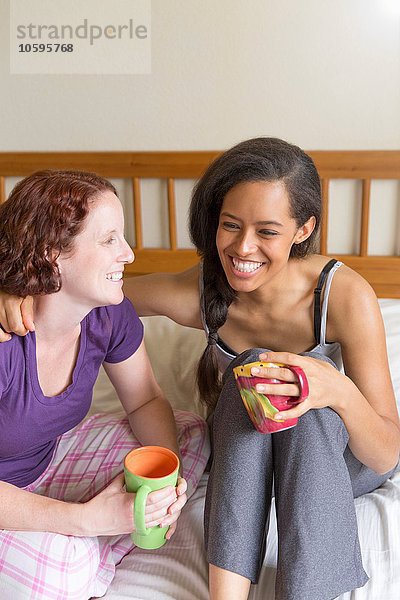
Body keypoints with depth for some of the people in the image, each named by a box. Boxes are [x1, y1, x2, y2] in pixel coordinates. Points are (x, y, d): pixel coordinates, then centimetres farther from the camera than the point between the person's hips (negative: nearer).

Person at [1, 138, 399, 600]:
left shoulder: (344, 295, -29)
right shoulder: (200, 291, -22)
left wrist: (341, 392, -47)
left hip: (340, 454, -1)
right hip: (245, 454, 2)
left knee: (309, 381, -34)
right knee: (252, 366, -31)